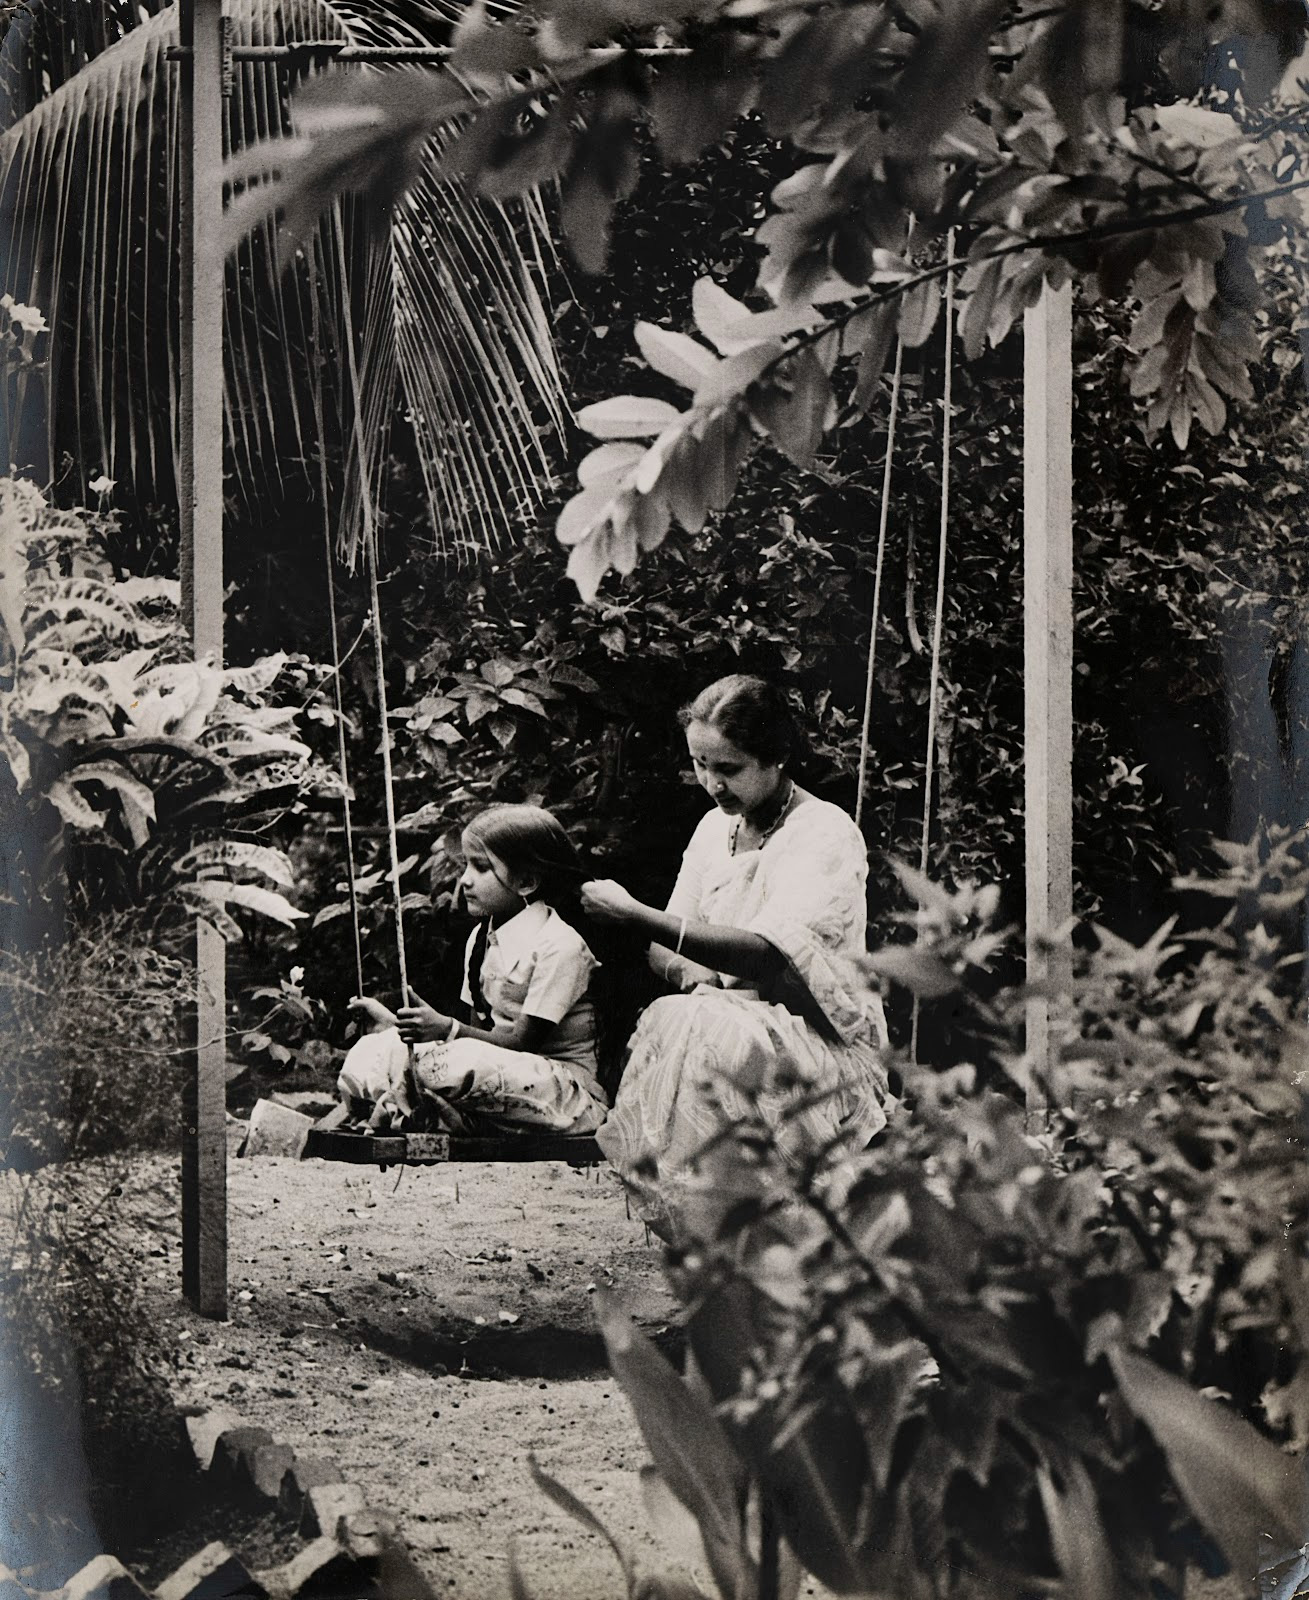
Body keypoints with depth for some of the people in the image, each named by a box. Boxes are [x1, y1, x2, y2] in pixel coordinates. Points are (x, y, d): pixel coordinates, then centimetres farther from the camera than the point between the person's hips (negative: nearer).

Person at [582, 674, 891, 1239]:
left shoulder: (827, 834, -11)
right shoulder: (716, 827, 13)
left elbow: (766, 956, -25)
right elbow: (664, 953, 14)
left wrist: (634, 915, -27)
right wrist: (695, 976, -11)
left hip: (825, 1041, -6)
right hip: (733, 1018, 6)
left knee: (698, 1033, -32)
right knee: (666, 1021, -25)